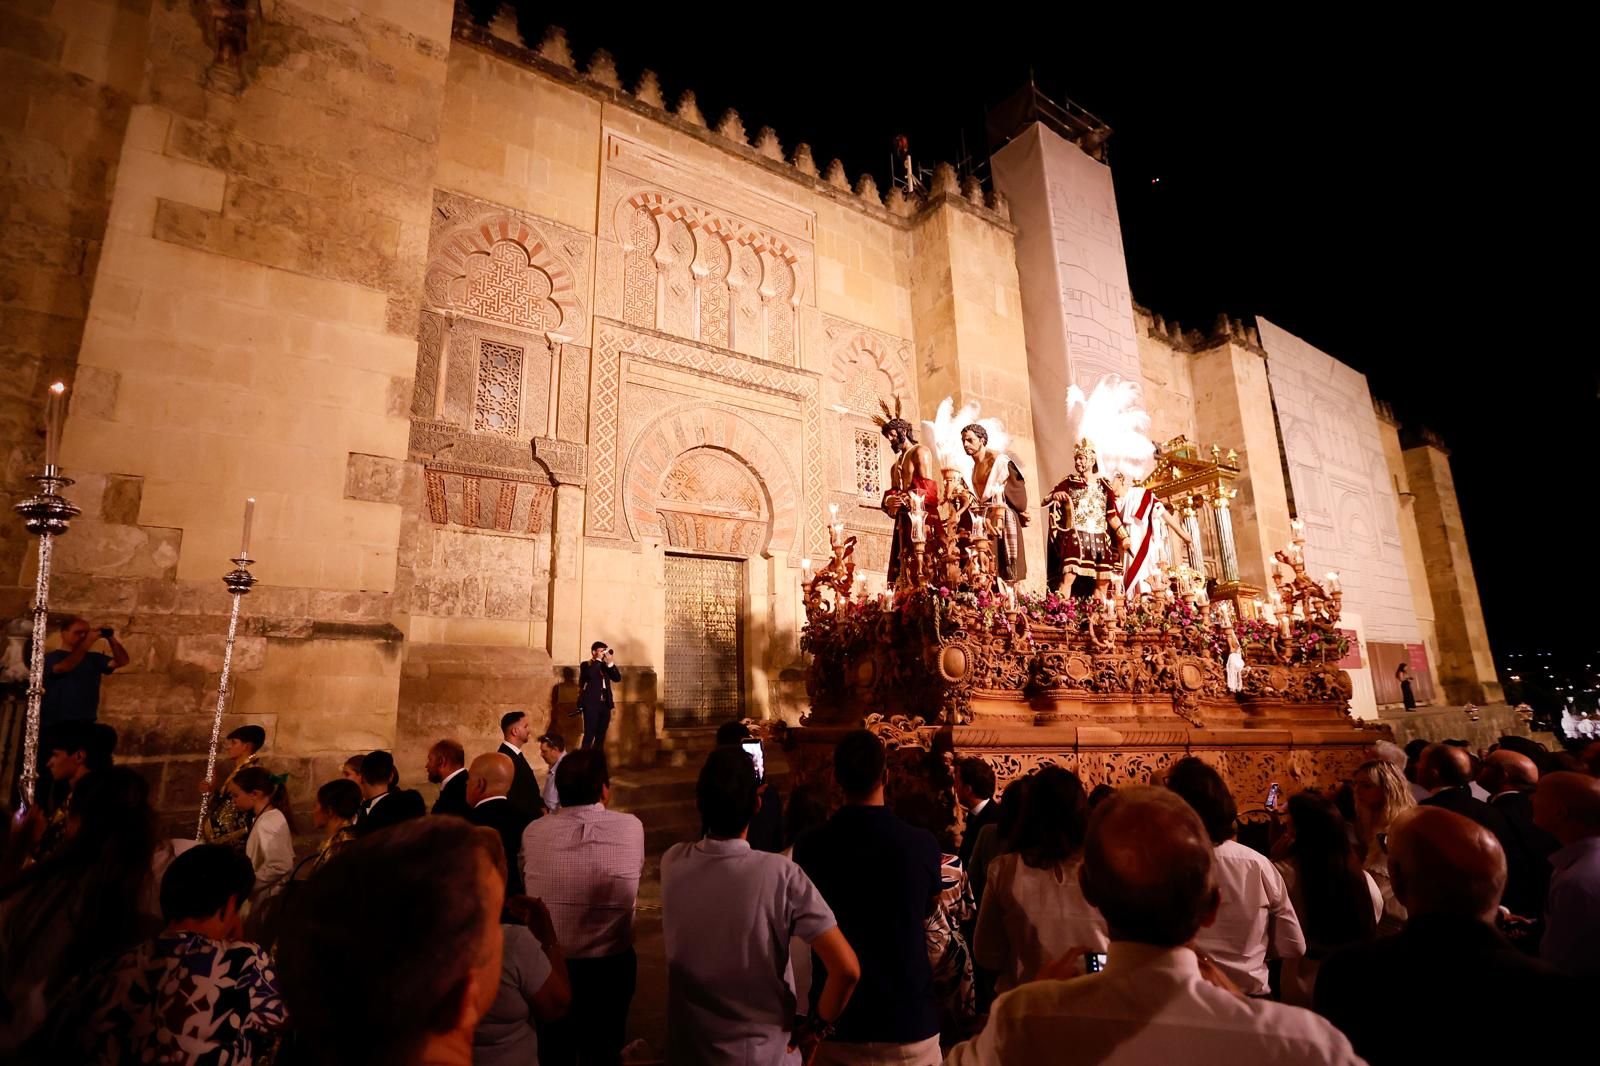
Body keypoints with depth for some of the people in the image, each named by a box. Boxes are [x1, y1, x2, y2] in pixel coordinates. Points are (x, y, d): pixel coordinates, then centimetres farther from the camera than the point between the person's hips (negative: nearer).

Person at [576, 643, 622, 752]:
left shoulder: (605, 665, 16)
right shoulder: (585, 665, 1)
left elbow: (617, 678, 3)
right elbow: (590, 673, -22)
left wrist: (610, 662, -7)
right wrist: (598, 659, -13)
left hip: (605, 704, 6)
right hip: (591, 704, -6)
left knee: (601, 736, 7)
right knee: (589, 735, -10)